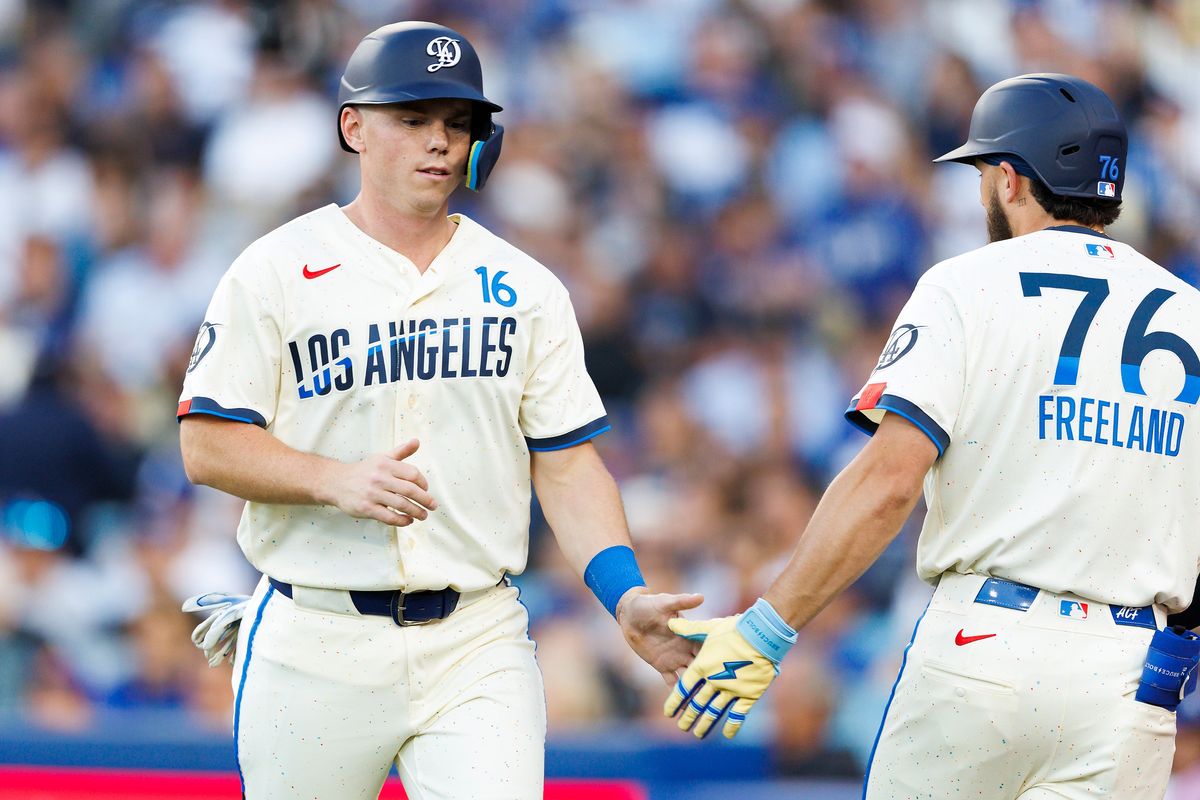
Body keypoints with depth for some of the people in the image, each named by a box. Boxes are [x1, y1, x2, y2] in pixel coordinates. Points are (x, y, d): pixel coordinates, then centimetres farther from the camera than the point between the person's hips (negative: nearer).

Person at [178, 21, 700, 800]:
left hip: (477, 647, 1)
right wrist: (339, 480, -20)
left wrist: (627, 596, -8)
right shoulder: (275, 273, 1)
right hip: (317, 642, -1)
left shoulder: (525, 289, 10)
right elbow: (208, 447, -3)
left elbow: (568, 465, 8)